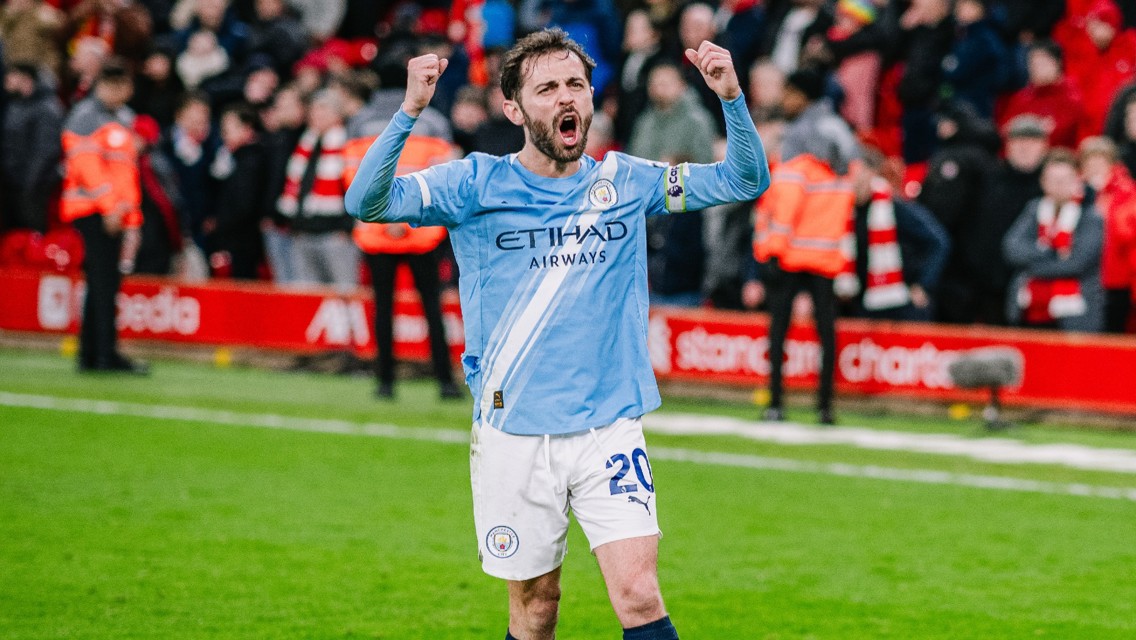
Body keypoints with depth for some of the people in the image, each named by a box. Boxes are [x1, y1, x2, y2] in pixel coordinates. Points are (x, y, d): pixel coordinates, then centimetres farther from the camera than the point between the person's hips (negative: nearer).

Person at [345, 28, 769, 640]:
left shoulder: (625, 181, 5)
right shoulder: (477, 184, -2)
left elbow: (745, 180, 5)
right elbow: (367, 202, -14)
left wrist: (731, 96, -14)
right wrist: (410, 110, -30)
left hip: (609, 426, 1)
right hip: (513, 434, -1)